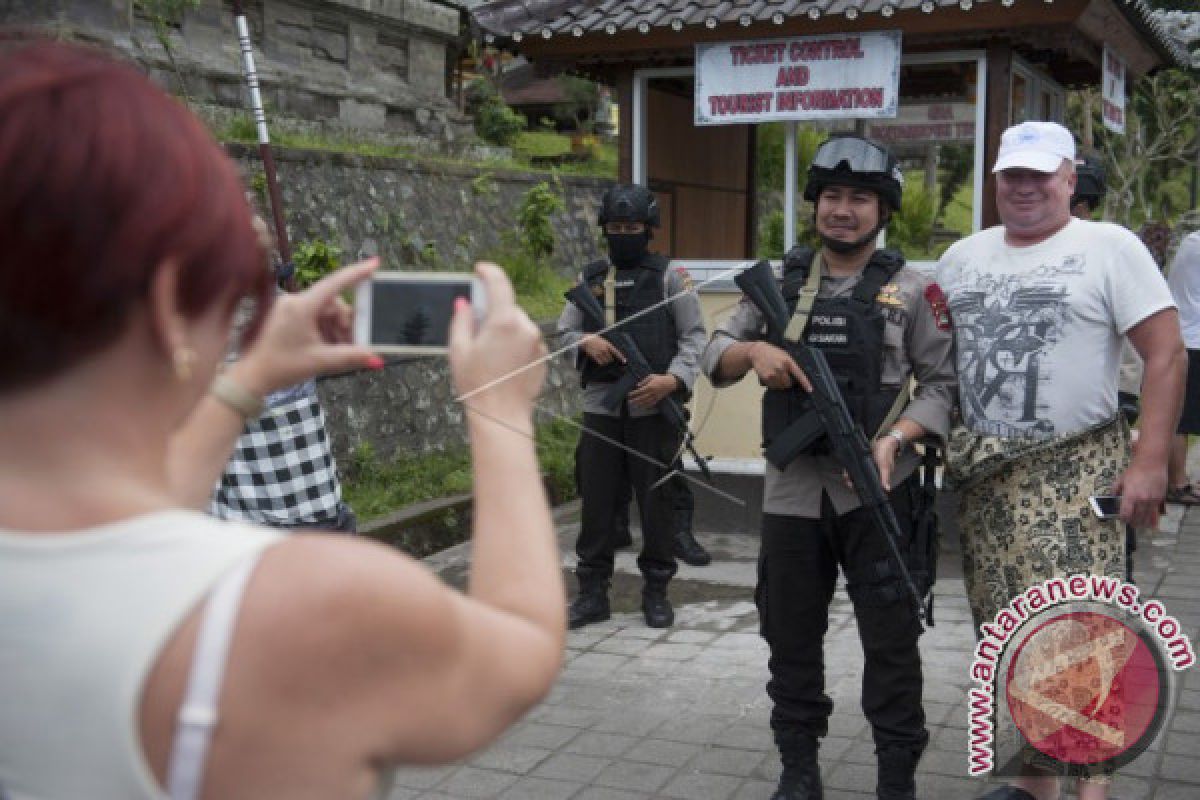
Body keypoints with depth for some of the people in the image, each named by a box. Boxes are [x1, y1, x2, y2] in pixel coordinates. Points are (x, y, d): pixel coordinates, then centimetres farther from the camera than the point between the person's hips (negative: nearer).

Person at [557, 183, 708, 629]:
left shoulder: (670, 277, 2)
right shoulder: (591, 279, 13)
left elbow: (694, 337, -3)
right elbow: (564, 330, 14)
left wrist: (674, 379, -20)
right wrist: (585, 340, -9)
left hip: (653, 408, -3)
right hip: (600, 406, 3)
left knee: (656, 501, 4)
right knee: (596, 501, 6)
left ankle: (656, 591, 16)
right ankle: (592, 592, 15)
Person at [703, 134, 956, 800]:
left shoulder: (910, 290, 1)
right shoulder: (779, 282, 9)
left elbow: (944, 385, -1)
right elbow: (715, 356, 9)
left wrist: (895, 438, -18)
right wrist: (753, 350, -13)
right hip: (792, 488, 3)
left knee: (890, 638, 3)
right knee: (791, 634, 11)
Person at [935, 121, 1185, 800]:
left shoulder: (1110, 247, -4)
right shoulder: (962, 257, 12)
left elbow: (1166, 355, -8)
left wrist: (1150, 462, -14)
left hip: (1075, 473, -5)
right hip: (983, 476, 5)